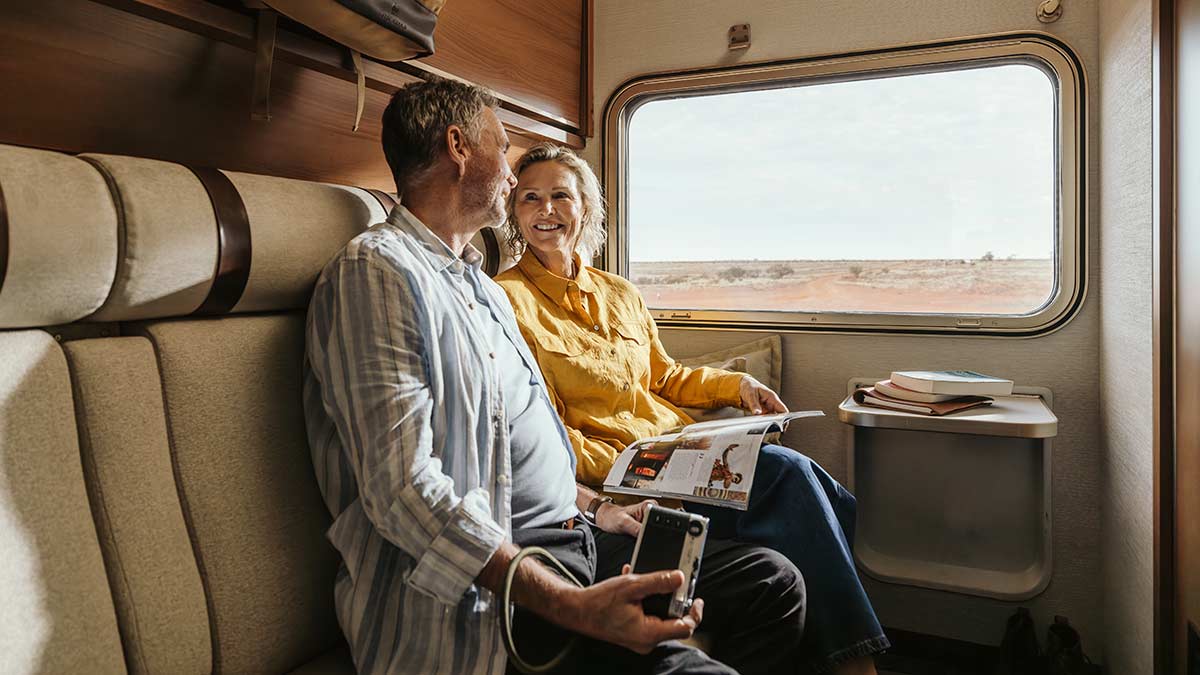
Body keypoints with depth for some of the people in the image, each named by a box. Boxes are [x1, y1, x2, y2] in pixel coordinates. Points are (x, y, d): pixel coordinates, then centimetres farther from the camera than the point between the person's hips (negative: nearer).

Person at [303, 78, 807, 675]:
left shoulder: (481, 285, 21)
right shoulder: (376, 271, -12)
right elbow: (404, 488, -23)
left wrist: (592, 507, 15)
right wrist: (575, 606, -28)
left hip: (567, 536, 9)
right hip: (482, 587, -9)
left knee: (774, 582, 4)